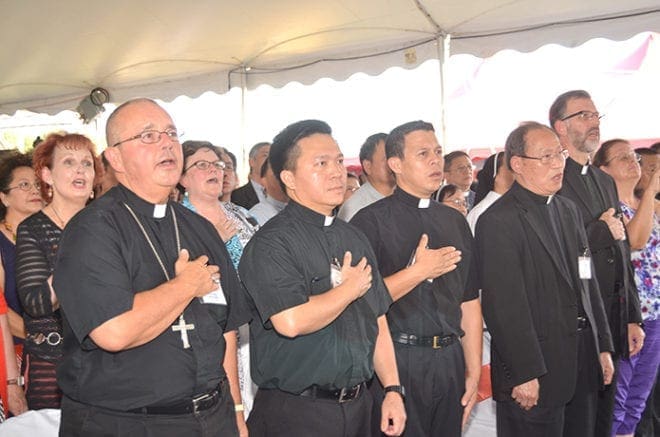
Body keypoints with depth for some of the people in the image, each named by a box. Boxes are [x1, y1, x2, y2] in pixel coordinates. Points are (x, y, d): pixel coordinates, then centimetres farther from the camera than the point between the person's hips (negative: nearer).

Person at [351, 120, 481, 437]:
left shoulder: (455, 221, 10)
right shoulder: (371, 220, -9)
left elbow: (469, 302, 11)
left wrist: (474, 371, 9)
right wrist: (419, 271, -16)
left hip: (450, 361, 6)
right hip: (396, 360, -5)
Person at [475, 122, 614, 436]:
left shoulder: (568, 210, 12)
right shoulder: (498, 221, -15)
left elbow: (587, 282, 15)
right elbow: (503, 305, -19)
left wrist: (603, 346, 13)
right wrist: (524, 374, -18)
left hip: (583, 365, 8)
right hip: (535, 372, -7)